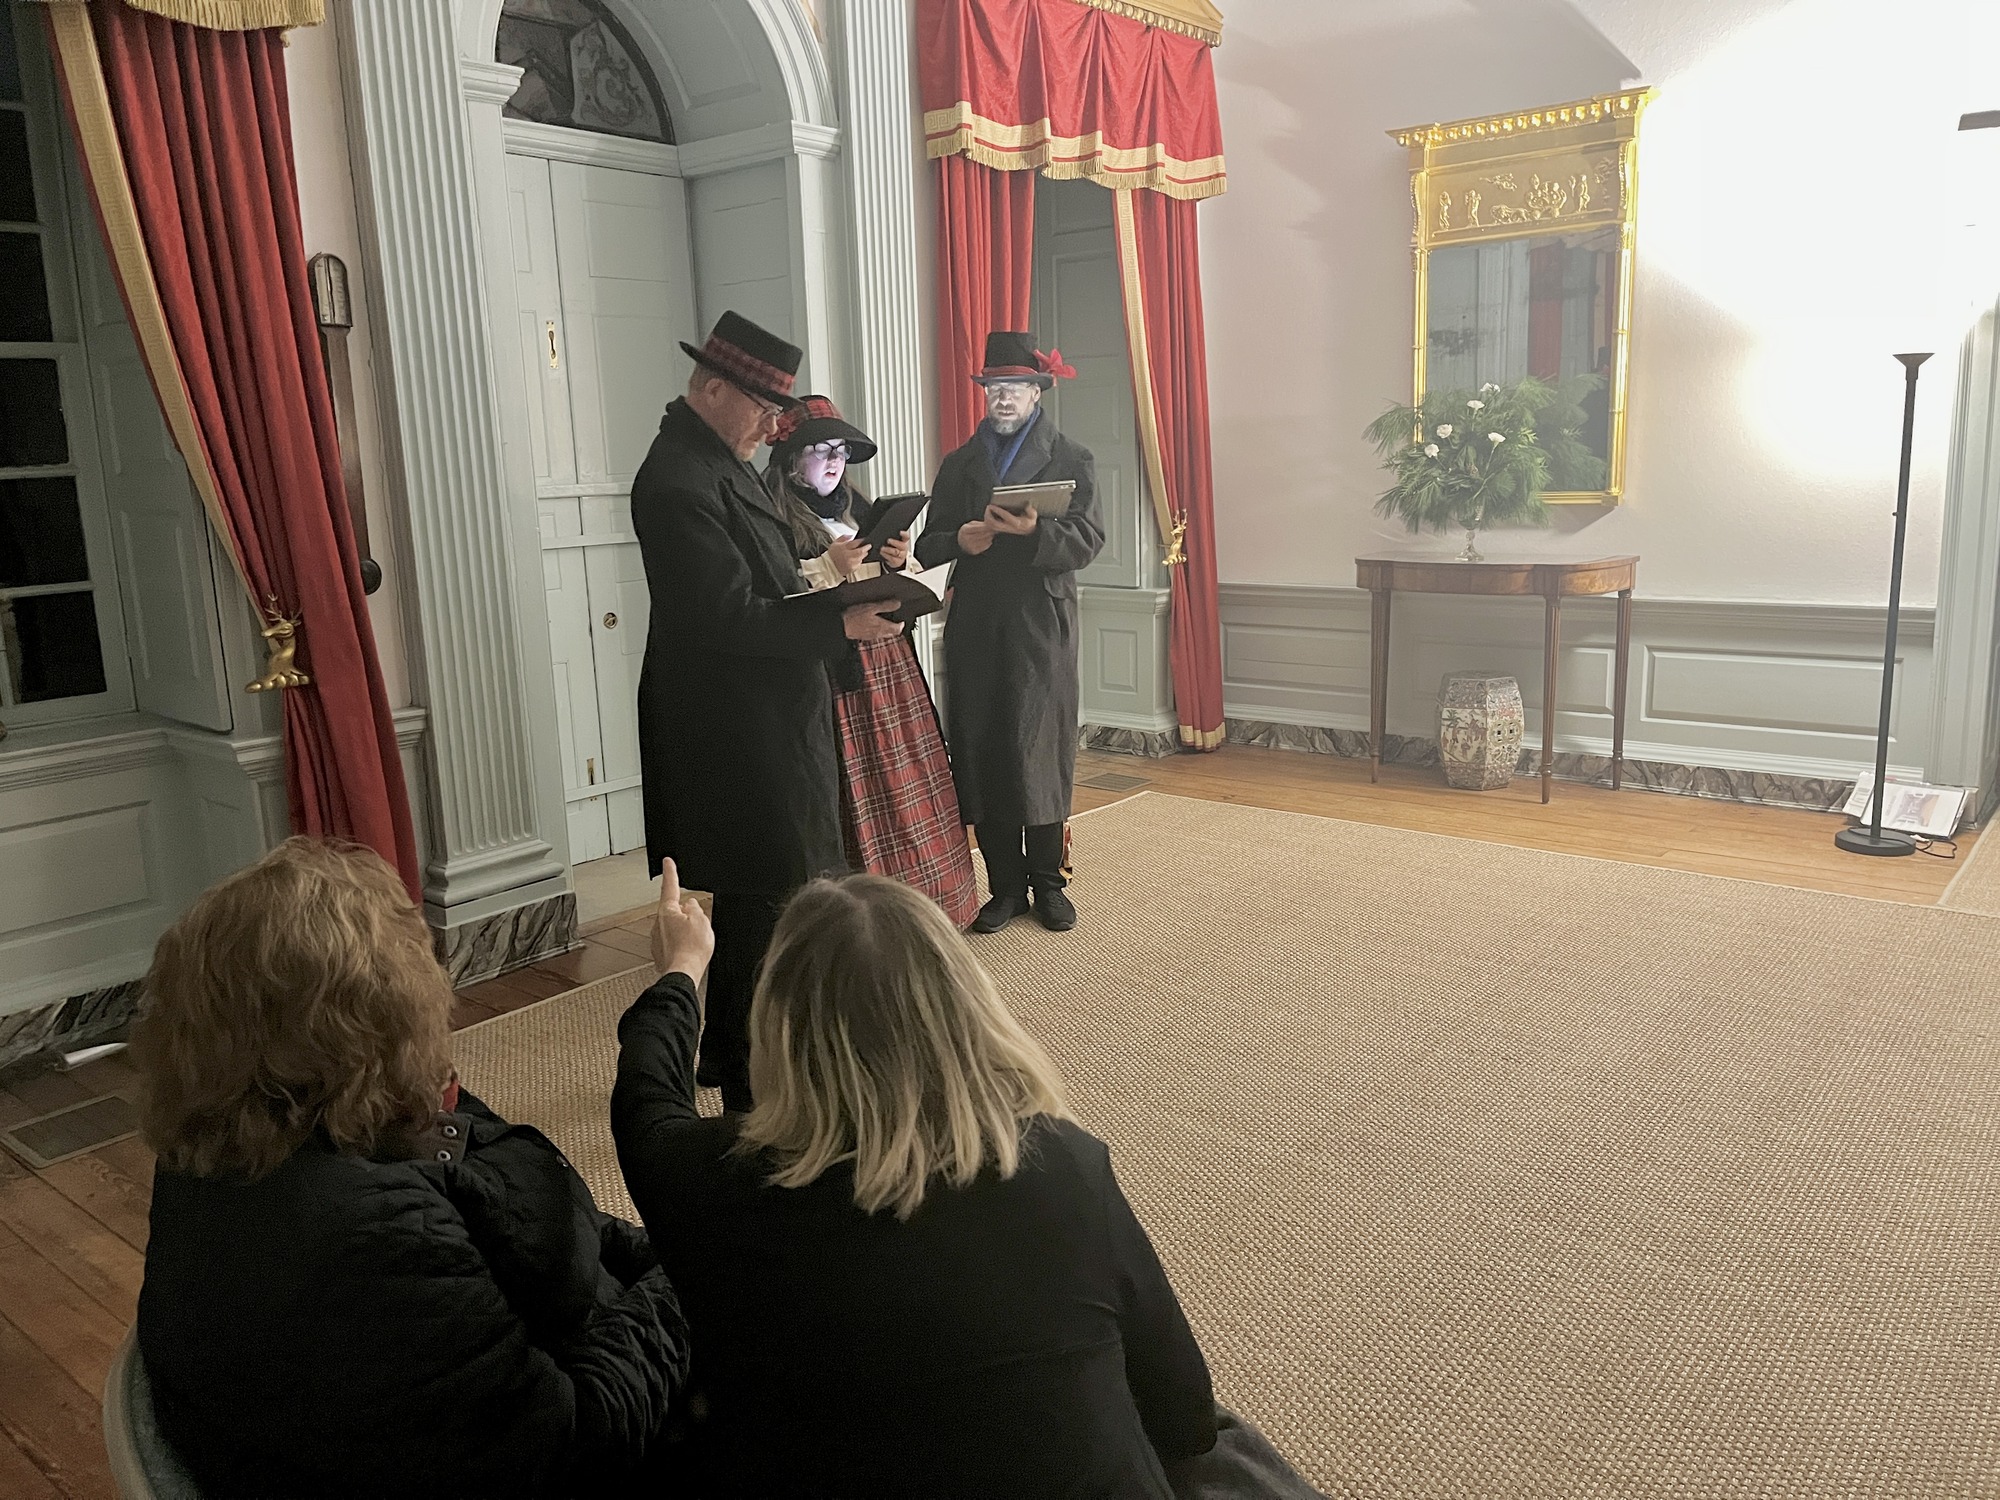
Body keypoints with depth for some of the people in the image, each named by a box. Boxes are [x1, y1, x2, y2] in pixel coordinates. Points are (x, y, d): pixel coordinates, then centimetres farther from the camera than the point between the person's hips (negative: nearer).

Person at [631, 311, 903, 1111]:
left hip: (759, 721, 11)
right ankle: (753, 1092, 10)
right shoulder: (680, 483, -20)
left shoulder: (716, 459, 12)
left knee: (752, 899, 20)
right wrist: (842, 625, -22)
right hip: (733, 734, -11)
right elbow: (728, 618, -24)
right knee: (763, 905, -3)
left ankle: (724, 1053, 35)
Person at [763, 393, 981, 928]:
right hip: (824, 670, -7)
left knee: (903, 784, 6)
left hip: (883, 663, 7)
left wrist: (897, 561, 1)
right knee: (846, 798, -6)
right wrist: (830, 567, -19)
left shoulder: (855, 505, 17)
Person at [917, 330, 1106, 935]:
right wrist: (959, 540, -8)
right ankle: (1005, 886, 11)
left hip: (1041, 628, -3)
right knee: (980, 755, 1)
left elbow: (1088, 539, -5)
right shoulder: (958, 465, 18)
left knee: (1041, 754, -2)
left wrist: (1033, 531, -22)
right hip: (974, 631, 3)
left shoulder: (1070, 459, 8)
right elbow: (927, 545, 14)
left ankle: (1048, 883, 10)